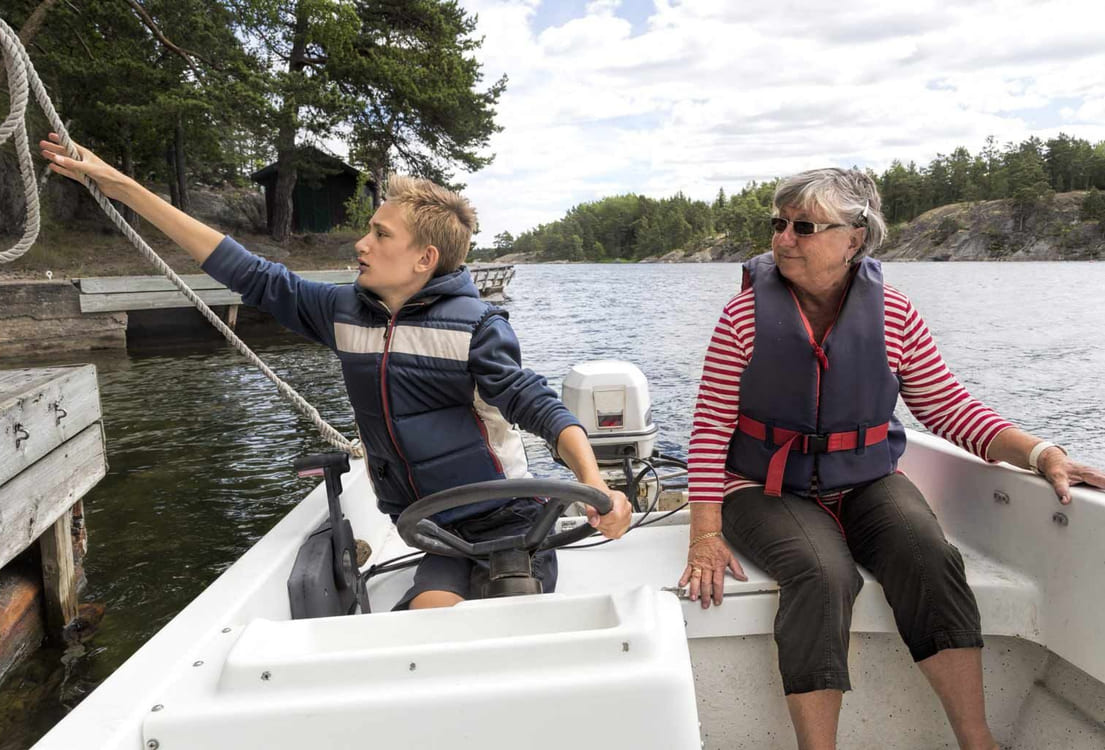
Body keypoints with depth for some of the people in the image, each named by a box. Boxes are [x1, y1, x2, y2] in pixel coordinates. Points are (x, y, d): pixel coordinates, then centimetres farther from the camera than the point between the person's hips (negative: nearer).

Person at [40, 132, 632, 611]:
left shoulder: (472, 324, -13)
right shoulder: (345, 311, 4)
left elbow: (536, 404, -20)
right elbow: (249, 274, 8)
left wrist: (594, 481, -39)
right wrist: (121, 186, 11)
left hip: (508, 524, -4)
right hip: (442, 536, 4)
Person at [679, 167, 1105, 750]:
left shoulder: (894, 316, 1)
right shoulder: (746, 314, -5)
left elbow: (950, 408, 6)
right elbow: (711, 426, -7)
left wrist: (1041, 453, -10)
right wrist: (706, 535, -14)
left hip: (867, 484, 2)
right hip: (768, 490, -2)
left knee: (930, 558, -27)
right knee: (822, 575, -31)